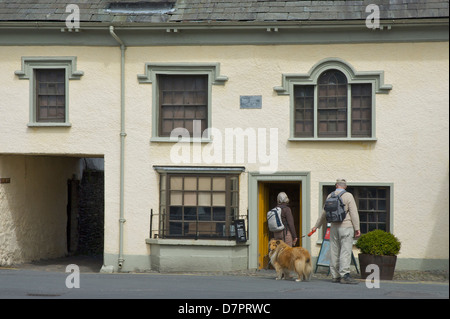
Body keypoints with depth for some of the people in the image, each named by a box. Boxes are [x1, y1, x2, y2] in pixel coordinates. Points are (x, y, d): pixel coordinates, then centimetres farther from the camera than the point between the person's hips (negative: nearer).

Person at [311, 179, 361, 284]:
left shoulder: (330, 196, 10)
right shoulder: (348, 196, -5)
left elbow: (324, 213, 19)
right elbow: (354, 213, -11)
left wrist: (316, 226, 30)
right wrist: (357, 228, -8)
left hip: (334, 227, 5)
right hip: (346, 227, -5)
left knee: (334, 251, 8)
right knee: (345, 251, -8)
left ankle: (335, 276, 11)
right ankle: (345, 275, -15)